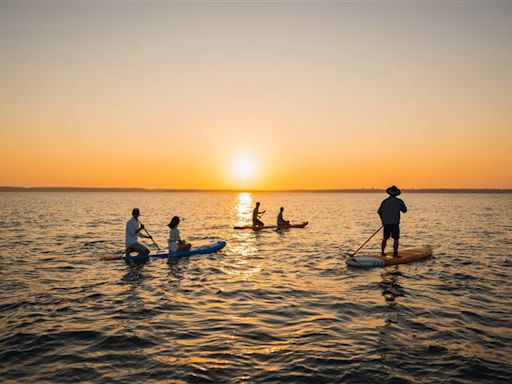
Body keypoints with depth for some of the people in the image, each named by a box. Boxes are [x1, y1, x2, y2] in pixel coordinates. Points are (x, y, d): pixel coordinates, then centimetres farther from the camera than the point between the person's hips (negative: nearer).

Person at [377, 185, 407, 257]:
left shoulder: (385, 201, 1)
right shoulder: (399, 201, -5)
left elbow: (379, 212, 4)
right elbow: (404, 210, 6)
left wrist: (382, 220, 18)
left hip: (386, 223, 3)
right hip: (395, 223, -3)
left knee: (385, 238, 13)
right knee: (396, 239, 4)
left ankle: (382, 252, 17)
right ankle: (395, 253, 2)